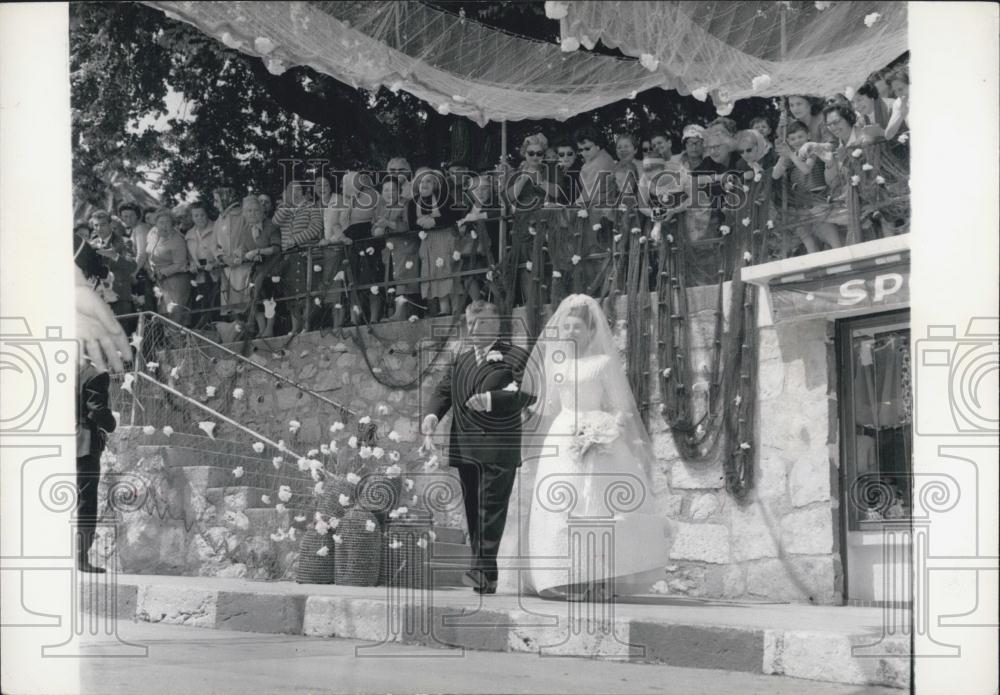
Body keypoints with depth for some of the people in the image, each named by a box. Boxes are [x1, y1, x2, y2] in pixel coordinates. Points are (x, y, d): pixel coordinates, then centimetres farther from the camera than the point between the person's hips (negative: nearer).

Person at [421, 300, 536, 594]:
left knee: (492, 510, -9)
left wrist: (491, 399, -21)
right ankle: (485, 576, 13)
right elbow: (443, 390, 15)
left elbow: (529, 393, -11)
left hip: (499, 448, -6)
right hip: (465, 446, 6)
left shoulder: (516, 357, 0)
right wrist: (432, 414, -5)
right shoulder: (460, 360, 19)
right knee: (473, 509, 7)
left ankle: (482, 571, -13)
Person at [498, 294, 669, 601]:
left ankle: (599, 581, -11)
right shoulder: (557, 364, 15)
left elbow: (620, 408, 1)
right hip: (560, 440, 4)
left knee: (597, 506, -12)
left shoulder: (604, 363, 2)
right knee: (557, 506, -5)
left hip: (596, 442, -4)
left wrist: (606, 432, -14)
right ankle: (567, 581, -4)